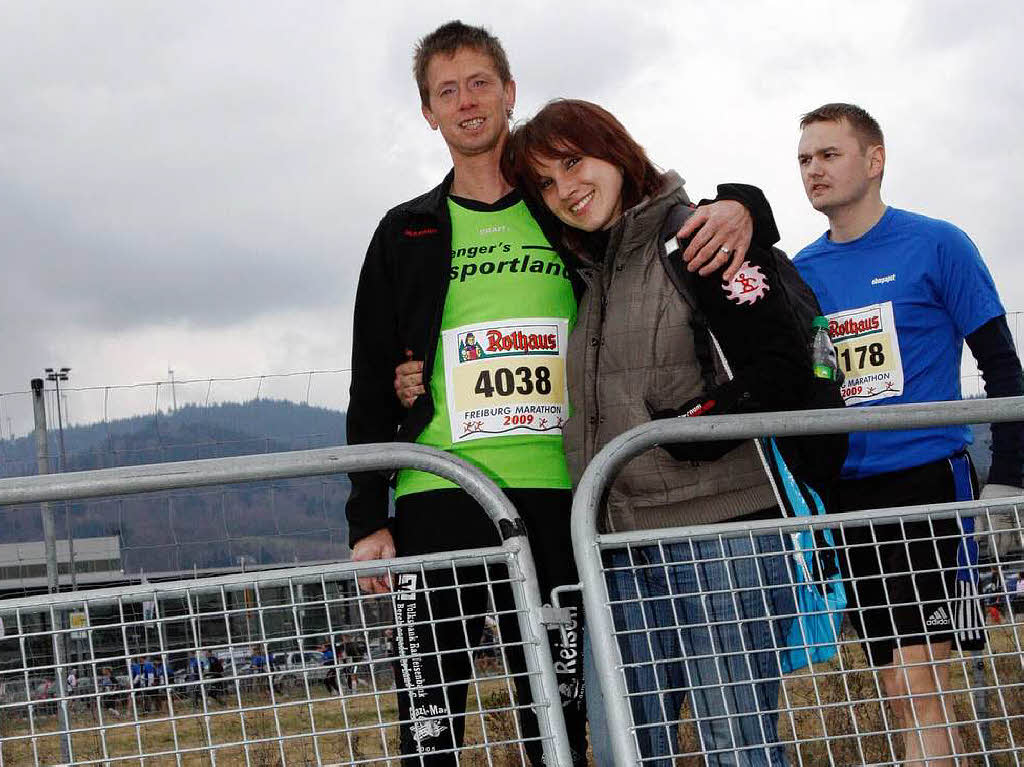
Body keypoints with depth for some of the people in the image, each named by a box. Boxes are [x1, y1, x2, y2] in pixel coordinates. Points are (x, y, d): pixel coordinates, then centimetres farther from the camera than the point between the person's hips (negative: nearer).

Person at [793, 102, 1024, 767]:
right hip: (845, 498, 5)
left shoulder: (936, 245, -1)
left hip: (929, 485, -5)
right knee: (906, 692, 6)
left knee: (917, 687, -13)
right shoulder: (802, 273, 11)